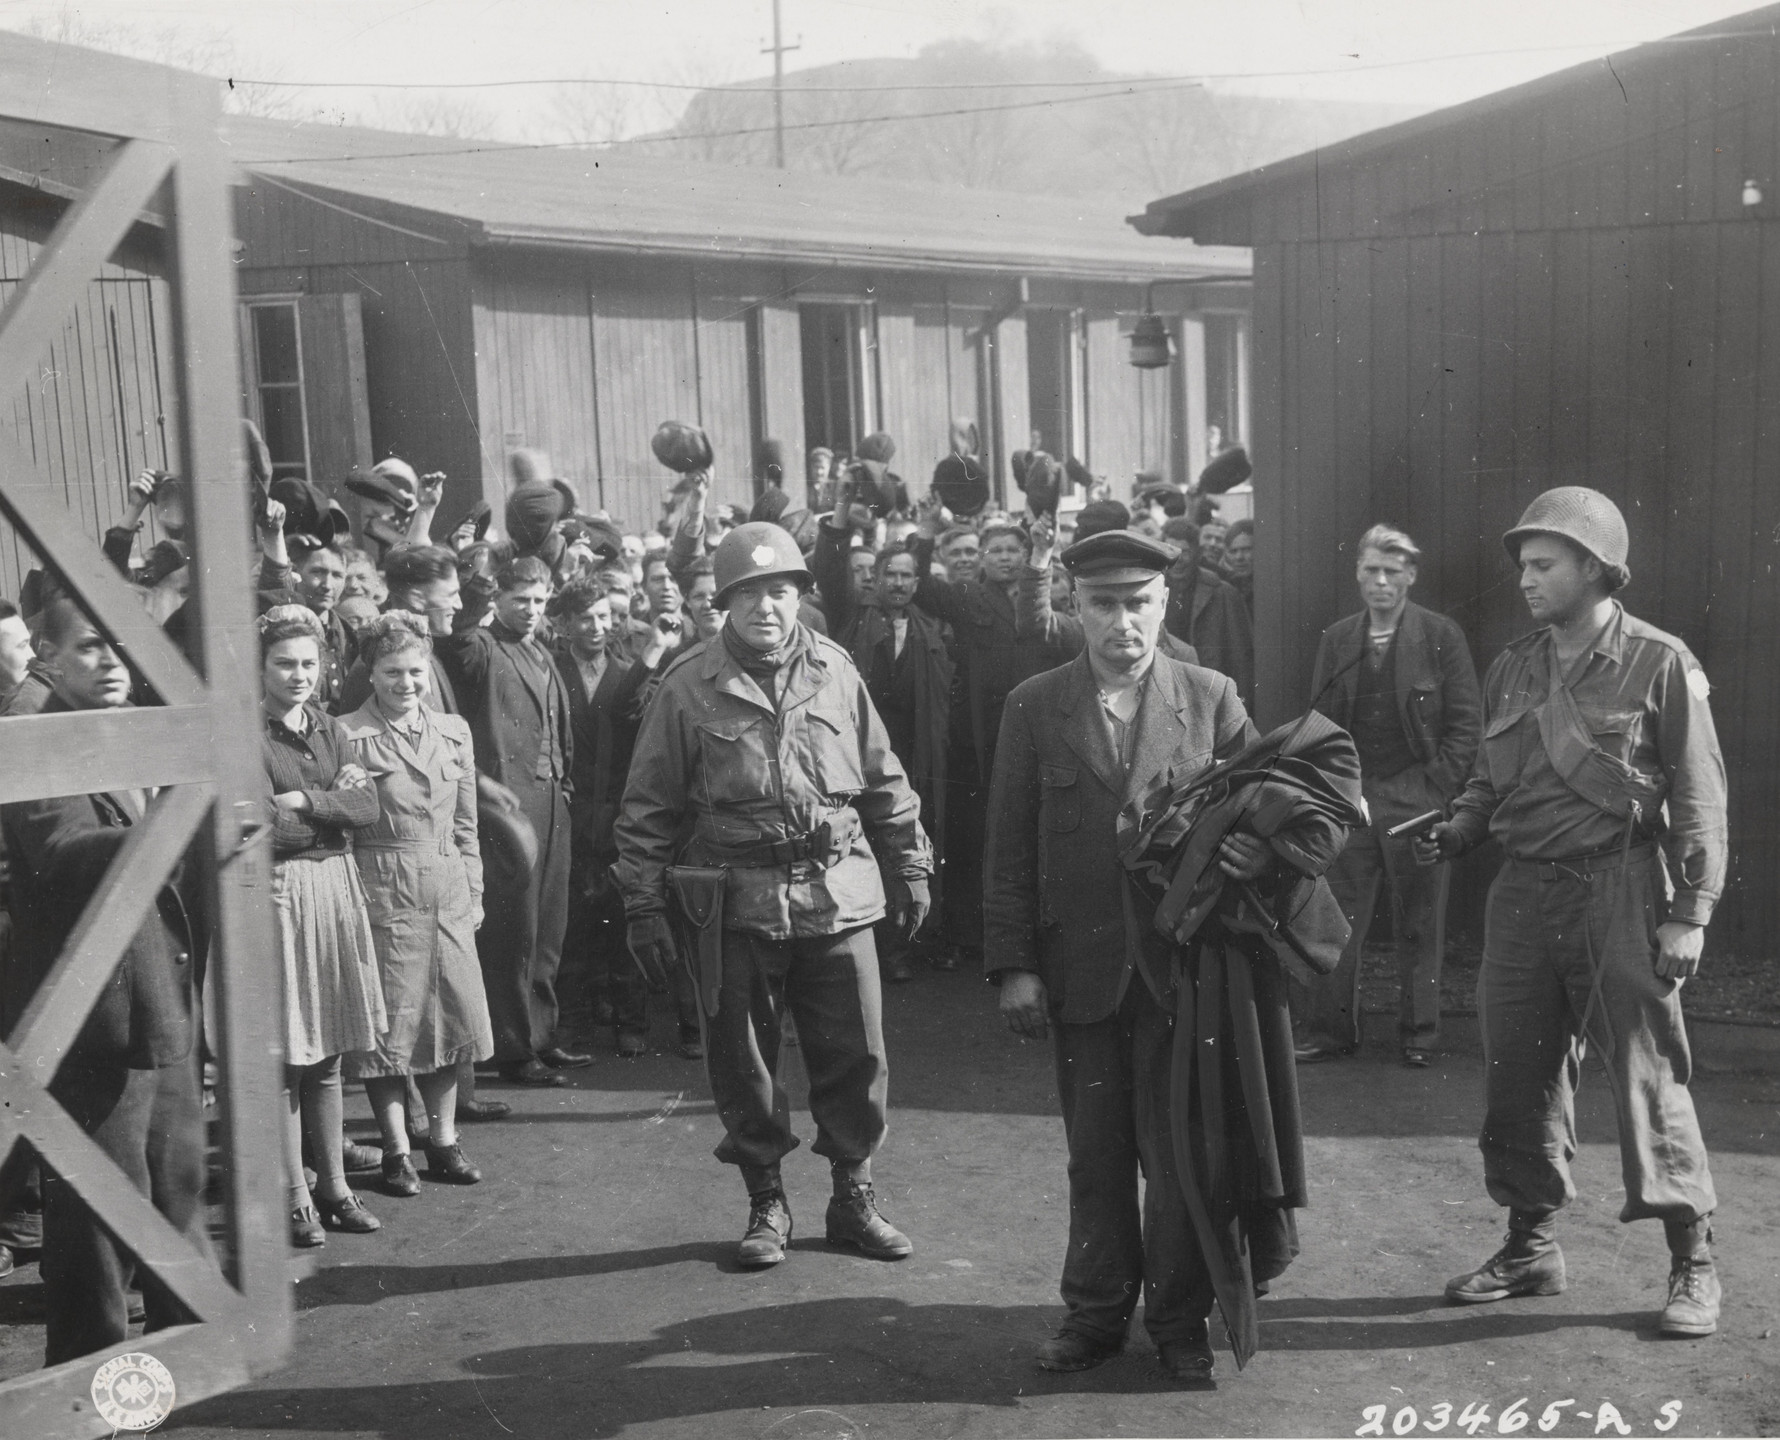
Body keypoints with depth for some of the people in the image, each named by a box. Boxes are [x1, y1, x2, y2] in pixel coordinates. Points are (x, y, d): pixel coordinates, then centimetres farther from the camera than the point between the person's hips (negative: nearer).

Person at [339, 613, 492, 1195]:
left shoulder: (454, 731, 11)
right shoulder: (348, 734, -5)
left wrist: (474, 890, 11)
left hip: (449, 895, 5)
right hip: (381, 894, -5)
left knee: (454, 1012, 7)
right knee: (387, 1022, 1)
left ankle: (443, 1139, 21)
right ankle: (396, 1149, 13)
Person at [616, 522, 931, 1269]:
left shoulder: (834, 670, 5)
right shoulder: (689, 687, -2)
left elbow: (883, 780, 13)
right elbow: (649, 808, 1)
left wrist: (911, 867, 14)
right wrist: (644, 907, -2)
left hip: (837, 895, 2)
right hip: (735, 903, -2)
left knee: (856, 1055, 6)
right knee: (743, 1063, 6)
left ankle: (853, 1198, 24)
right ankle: (766, 1203, 24)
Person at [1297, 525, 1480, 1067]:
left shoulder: (1441, 636, -1)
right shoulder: (1336, 639, 10)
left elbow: (1466, 724, -2)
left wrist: (1435, 791, -9)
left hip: (1418, 797, -3)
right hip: (1350, 798, 3)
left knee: (1420, 927, 6)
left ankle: (1418, 1036, 17)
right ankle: (1329, 1031, 10)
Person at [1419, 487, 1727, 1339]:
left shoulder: (1659, 664, -5)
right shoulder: (1512, 671, 11)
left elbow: (1699, 797, -5)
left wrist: (1690, 912, -11)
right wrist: (1456, 831, -2)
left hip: (1618, 892, -5)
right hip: (1523, 891, 6)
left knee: (1647, 1077, -1)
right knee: (1518, 1077, 9)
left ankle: (1693, 1265, 13)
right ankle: (1531, 1247, 24)